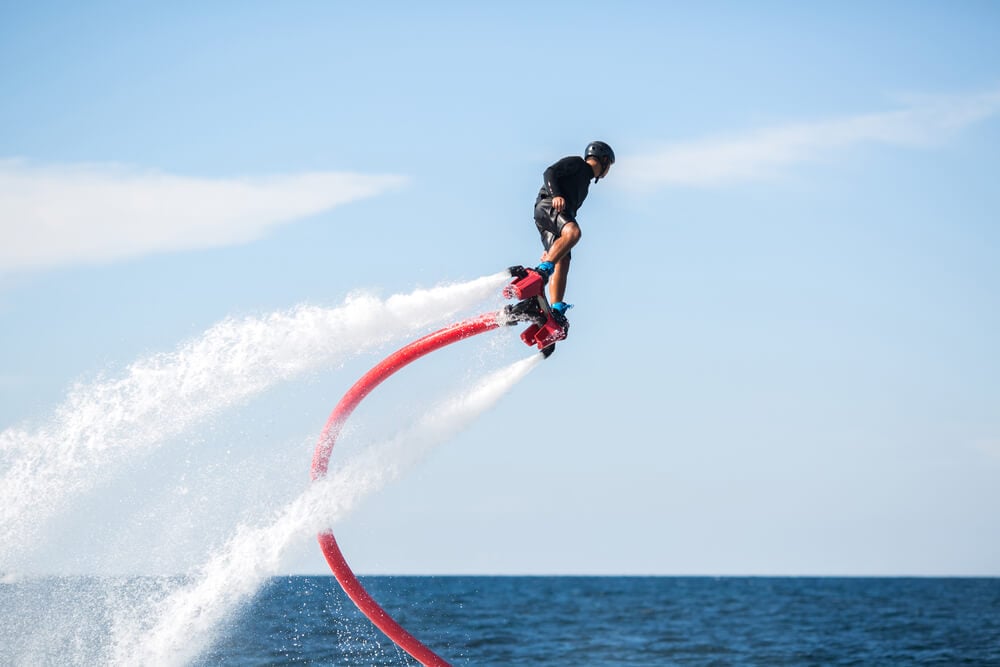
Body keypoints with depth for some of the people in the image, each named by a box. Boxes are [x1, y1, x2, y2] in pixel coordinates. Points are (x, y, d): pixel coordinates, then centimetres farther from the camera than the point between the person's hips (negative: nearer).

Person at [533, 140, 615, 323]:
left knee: (562, 262, -10)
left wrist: (550, 250, 26)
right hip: (547, 205, -9)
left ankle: (556, 309, -25)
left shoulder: (585, 184, 36)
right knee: (573, 232, -35)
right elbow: (549, 173, -4)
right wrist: (556, 195, -23)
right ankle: (542, 270, -49)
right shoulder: (576, 163, 12)